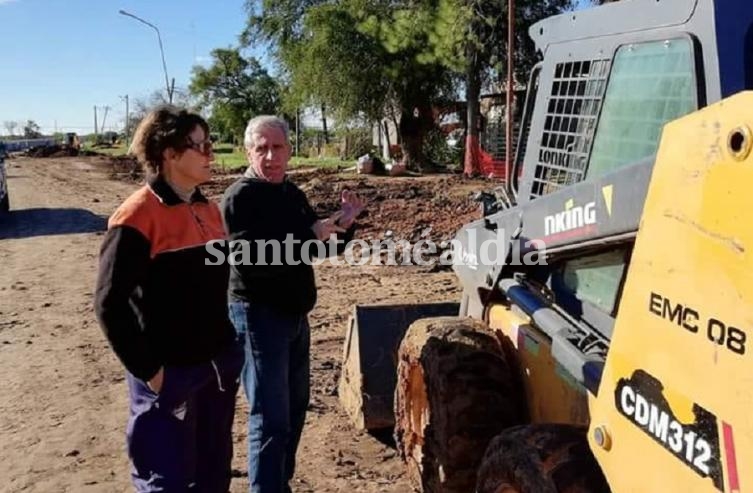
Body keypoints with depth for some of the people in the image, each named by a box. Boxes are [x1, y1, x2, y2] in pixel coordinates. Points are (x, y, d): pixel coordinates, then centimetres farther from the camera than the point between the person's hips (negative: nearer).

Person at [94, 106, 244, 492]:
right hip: (169, 373, -7)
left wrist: (228, 348, 11)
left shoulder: (208, 210, 6)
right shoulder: (137, 217, -17)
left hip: (217, 365, 7)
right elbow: (110, 304, -18)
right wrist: (148, 370, -16)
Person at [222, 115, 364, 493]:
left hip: (295, 314, 9)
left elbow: (327, 248, 16)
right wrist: (311, 236, -26)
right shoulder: (240, 197, -14)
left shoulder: (292, 194, 10)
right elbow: (250, 260, -28)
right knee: (271, 417, -5)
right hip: (258, 315, -9)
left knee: (295, 407, 19)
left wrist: (345, 223, -5)